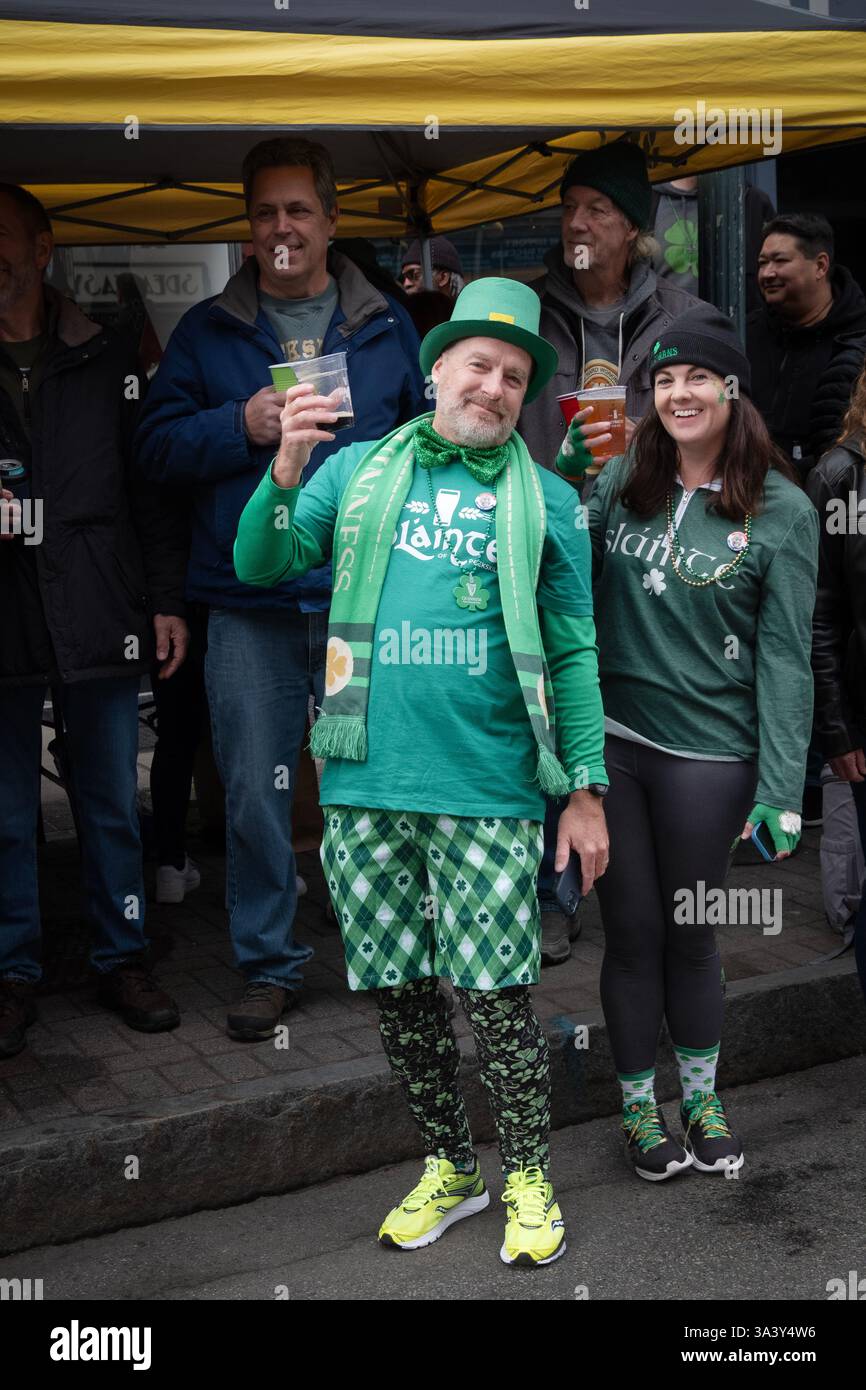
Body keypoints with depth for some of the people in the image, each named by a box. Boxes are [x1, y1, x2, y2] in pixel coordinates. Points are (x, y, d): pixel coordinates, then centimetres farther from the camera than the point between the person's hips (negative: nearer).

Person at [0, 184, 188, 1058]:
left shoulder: (106, 364, 9)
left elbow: (149, 489, 9)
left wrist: (165, 600, 4)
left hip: (99, 620, 0)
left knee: (112, 805, 8)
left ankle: (122, 960, 22)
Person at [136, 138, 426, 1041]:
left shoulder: (386, 327, 10)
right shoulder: (206, 331, 8)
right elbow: (156, 443, 3)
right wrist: (241, 427, -13)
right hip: (249, 605, 0)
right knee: (254, 794, 4)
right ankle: (268, 966, 19)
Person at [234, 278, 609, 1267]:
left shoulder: (545, 500, 6)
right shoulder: (359, 470, 10)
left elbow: (572, 654, 5)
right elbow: (261, 565, 3)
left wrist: (586, 790, -1)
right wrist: (285, 471, -15)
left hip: (486, 791, -2)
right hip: (364, 787, 3)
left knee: (496, 996, 1)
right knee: (397, 993, 11)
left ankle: (526, 1177, 22)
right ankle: (449, 1167, 30)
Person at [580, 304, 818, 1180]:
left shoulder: (781, 511, -5)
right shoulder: (619, 481, 3)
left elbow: (783, 656, -6)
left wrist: (780, 791, -9)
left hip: (707, 754, -2)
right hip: (609, 742, 2)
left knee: (690, 936, 13)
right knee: (631, 933, 11)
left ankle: (701, 1103, 36)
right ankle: (639, 1109, 30)